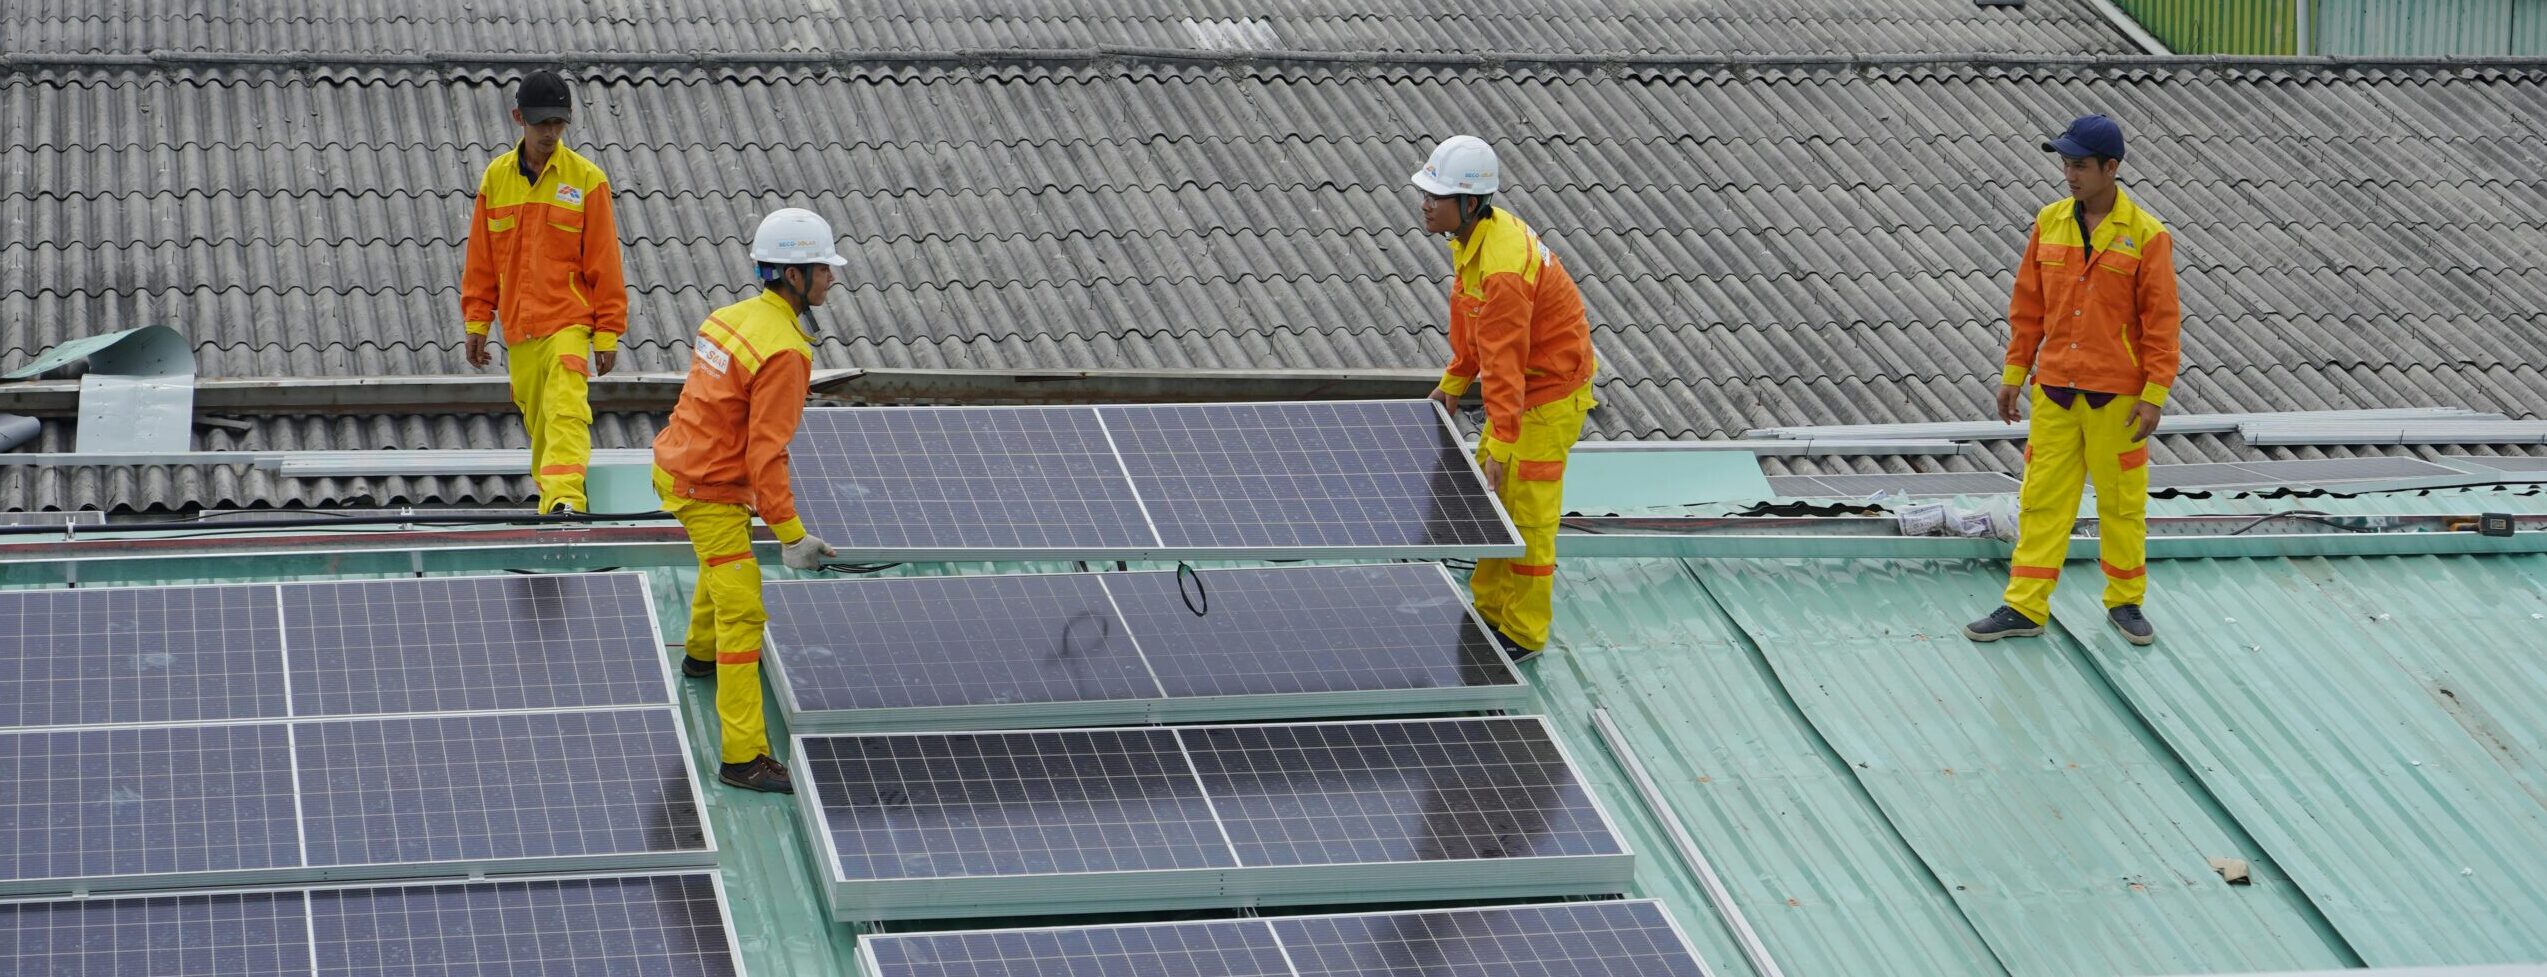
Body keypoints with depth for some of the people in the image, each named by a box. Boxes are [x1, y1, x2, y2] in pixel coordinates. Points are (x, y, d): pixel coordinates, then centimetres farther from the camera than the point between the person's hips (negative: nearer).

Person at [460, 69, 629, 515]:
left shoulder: (586, 179, -1)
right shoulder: (496, 177, 7)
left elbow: (604, 261, 0)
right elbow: (481, 260, 13)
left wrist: (608, 332, -2)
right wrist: (477, 323, 9)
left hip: (569, 322, -4)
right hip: (518, 327, 4)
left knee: (565, 410, -20)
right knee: (537, 420, 8)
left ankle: (565, 496, -32)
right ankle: (551, 501, 21)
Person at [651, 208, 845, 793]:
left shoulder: (734, 316, 3)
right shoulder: (786, 353, -24)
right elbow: (765, 453, -25)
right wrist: (791, 535, -21)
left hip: (675, 464, 10)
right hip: (712, 492, -10)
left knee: (725, 562, 36)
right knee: (742, 611, -9)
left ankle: (702, 653, 62)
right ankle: (743, 757, -11)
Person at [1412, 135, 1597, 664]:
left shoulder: (1503, 269, -32)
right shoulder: (1474, 237, -1)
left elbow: (1504, 363, -31)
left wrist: (1502, 443, -29)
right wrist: (1454, 383, 19)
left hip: (1549, 395, -10)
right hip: (1521, 387, 10)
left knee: (1527, 512, -2)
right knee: (1487, 500, 17)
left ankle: (1524, 634, 9)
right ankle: (1488, 610, 29)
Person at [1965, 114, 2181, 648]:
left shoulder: (2146, 235, -8)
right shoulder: (2050, 223, 5)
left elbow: (2162, 321, -7)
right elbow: (2028, 307, 11)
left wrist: (2155, 395, -10)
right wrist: (2014, 374, 9)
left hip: (2117, 397, -3)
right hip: (2054, 390, 3)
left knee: (2123, 503, 7)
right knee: (2042, 500, 4)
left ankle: (2125, 602, 21)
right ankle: (2025, 607, 9)